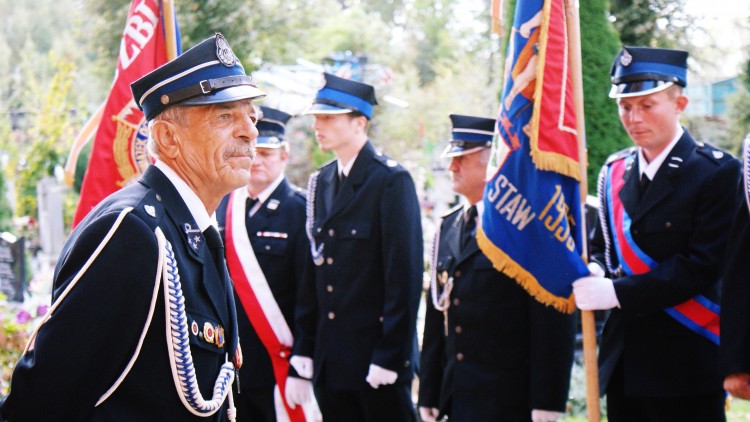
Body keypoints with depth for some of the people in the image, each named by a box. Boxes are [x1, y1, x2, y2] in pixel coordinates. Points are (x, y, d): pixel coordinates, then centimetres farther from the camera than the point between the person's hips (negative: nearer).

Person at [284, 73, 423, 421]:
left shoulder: (391, 180, -10)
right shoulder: (320, 183, 11)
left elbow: (404, 276, -14)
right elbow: (313, 274, 11)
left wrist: (389, 358, -17)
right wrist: (302, 357, 7)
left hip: (378, 359, -6)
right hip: (330, 363, 7)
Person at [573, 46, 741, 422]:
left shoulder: (718, 172, -7)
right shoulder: (614, 171, 13)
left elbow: (702, 265, -15)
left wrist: (618, 292, -20)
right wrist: (594, 272, -7)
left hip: (685, 364, -6)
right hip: (624, 361, 6)